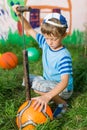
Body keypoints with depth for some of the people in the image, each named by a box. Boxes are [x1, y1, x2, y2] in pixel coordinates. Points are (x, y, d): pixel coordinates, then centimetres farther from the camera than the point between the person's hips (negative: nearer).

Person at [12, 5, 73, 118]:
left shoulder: (64, 56, -28)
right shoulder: (45, 43, -7)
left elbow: (64, 82, -37)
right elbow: (30, 30, 5)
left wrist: (47, 96, -51)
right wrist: (20, 15, -12)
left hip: (63, 89, -8)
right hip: (49, 83, 8)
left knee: (37, 84, -30)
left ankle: (62, 103, -9)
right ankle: (53, 96, 4)